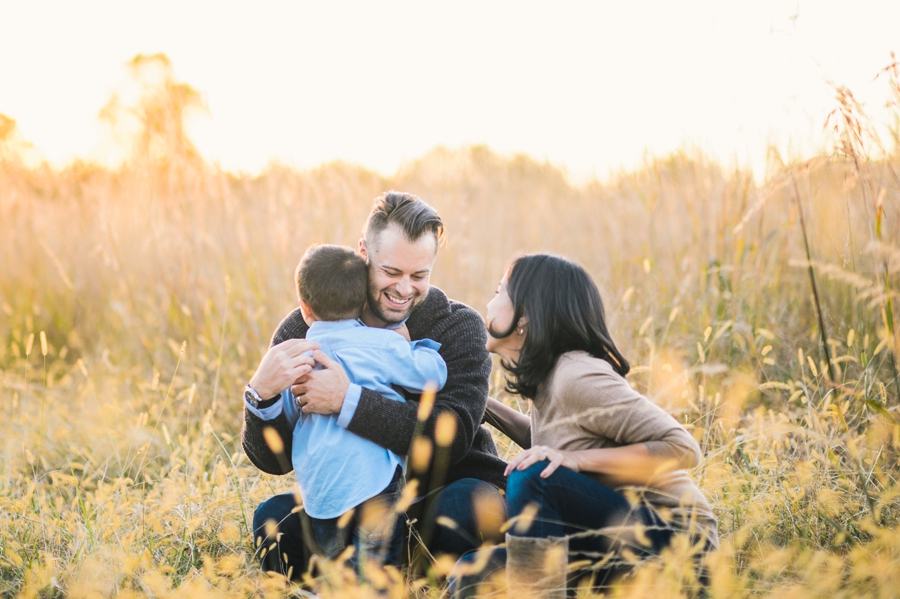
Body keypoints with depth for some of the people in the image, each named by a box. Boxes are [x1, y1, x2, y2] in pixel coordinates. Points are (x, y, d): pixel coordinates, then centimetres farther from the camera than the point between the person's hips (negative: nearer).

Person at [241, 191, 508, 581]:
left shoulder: (460, 328, -11)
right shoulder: (304, 329, -6)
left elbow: (453, 436, -27)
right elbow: (272, 459, -10)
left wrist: (348, 401, -39)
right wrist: (262, 394, -33)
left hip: (447, 487, -2)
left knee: (466, 505, -35)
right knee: (273, 520, -22)